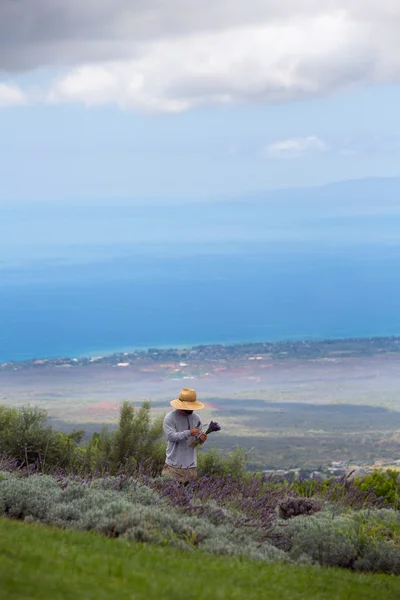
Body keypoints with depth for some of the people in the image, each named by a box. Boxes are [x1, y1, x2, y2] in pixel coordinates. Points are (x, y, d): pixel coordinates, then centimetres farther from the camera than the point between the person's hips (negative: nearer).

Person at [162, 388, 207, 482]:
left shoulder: (196, 418, 7)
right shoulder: (170, 418, -5)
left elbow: (199, 437, 10)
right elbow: (170, 436, -17)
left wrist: (201, 439, -15)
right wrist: (188, 433, -25)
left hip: (191, 464, 4)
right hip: (174, 465, -4)